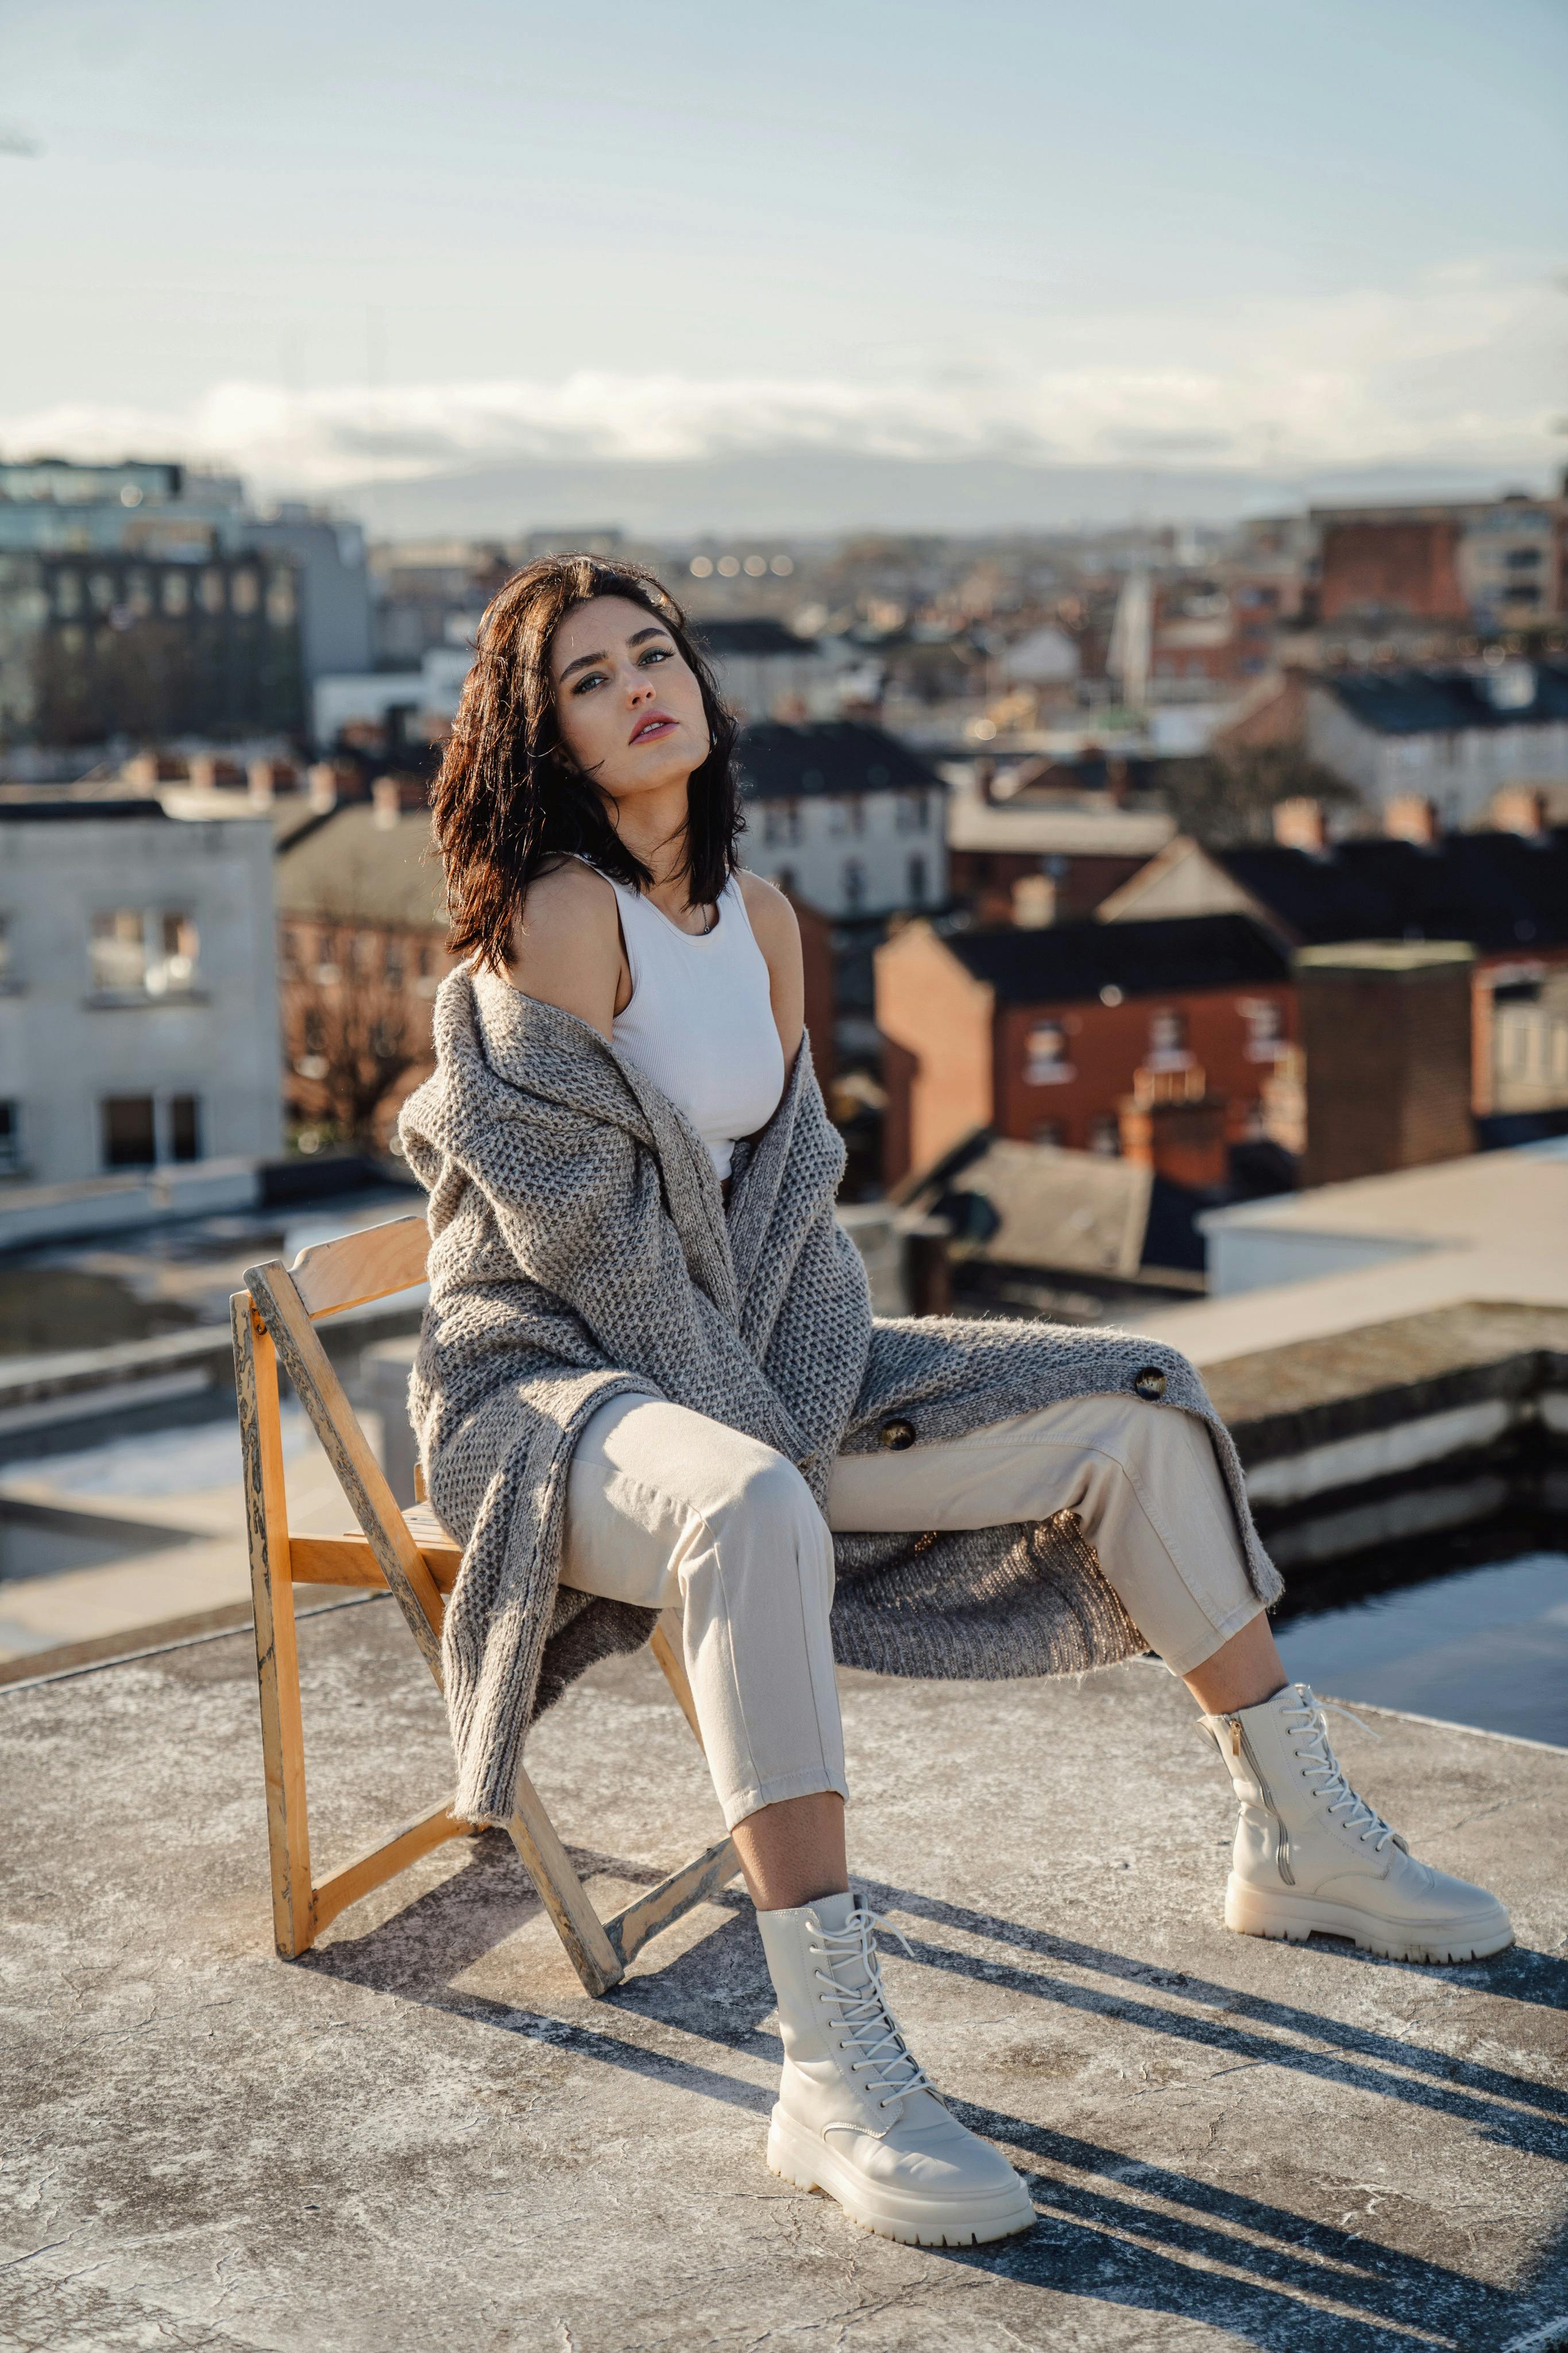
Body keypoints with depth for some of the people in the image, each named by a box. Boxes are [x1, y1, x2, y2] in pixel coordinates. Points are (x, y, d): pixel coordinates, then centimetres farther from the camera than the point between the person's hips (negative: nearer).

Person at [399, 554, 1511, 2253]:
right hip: (549, 1387, -8)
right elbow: (583, 1223, -20)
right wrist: (751, 1433, -17)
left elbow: (784, 1172, 11)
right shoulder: (559, 918, -17)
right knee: (753, 1516, -43)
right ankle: (835, 2077, -44)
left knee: (1135, 1412, 5)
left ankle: (1299, 1849, 18)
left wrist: (795, 1398, -4)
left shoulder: (758, 916, 7)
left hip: (747, 1369, 9)